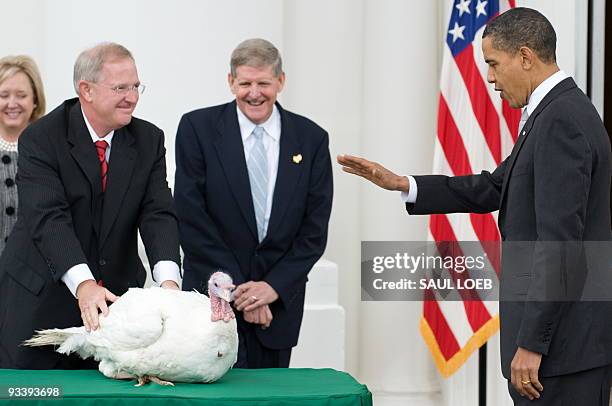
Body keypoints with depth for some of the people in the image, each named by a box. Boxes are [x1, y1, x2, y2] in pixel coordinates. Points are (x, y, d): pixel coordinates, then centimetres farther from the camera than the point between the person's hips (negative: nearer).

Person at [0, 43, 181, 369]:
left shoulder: (149, 141, 2)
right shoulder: (40, 140, -12)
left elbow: (158, 214, -8)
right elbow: (48, 218, -23)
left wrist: (168, 280, -27)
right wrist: (83, 284, -37)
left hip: (114, 294, 3)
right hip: (41, 300, -3)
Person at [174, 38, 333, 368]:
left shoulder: (311, 139, 3)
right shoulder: (197, 128, -3)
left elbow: (315, 229, 2)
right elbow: (191, 218, -7)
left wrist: (274, 287, -9)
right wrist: (236, 289, -11)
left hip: (279, 301, 2)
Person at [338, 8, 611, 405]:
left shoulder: (561, 120, -18)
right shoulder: (559, 112, 14)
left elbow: (559, 242, -23)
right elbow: (494, 188, 22)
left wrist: (532, 344, -22)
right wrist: (401, 184, 16)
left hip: (565, 340, -10)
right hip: (559, 331, 10)